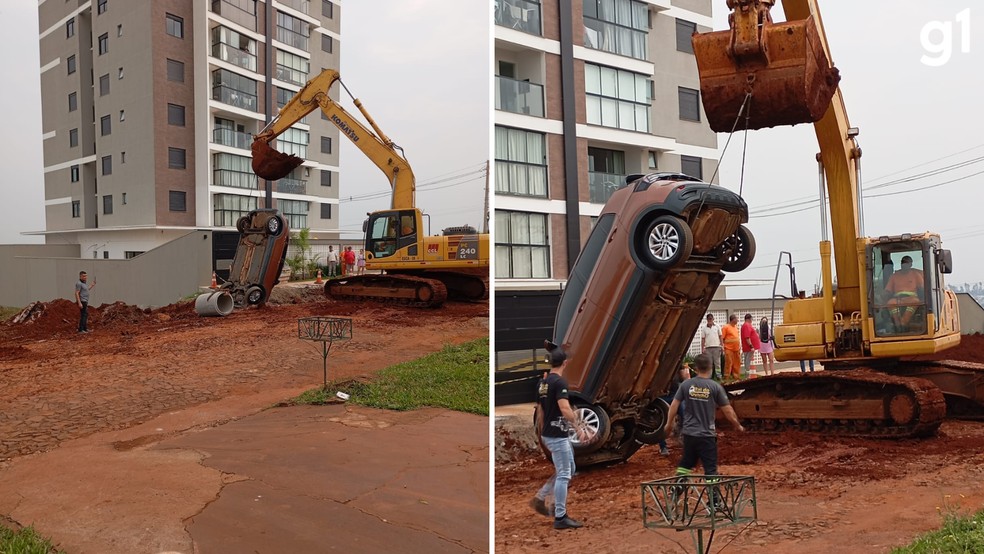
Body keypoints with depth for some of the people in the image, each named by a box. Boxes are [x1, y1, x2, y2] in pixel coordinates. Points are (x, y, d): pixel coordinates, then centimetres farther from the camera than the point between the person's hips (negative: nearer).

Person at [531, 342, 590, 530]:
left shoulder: (542, 382, 9)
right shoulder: (559, 382, -17)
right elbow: (565, 410, -26)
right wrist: (579, 428, -16)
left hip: (547, 434, 9)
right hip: (558, 435, -9)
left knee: (569, 470, 19)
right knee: (563, 474, -1)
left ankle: (540, 498, 19)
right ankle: (560, 518, 4)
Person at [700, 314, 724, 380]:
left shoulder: (717, 326, 6)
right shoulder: (704, 328, 5)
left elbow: (720, 336, 7)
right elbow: (703, 339, 5)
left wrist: (721, 345, 0)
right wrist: (702, 348, 0)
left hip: (716, 347, 0)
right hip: (708, 347, 1)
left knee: (717, 362, -1)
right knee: (709, 363, 3)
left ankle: (718, 376, 1)